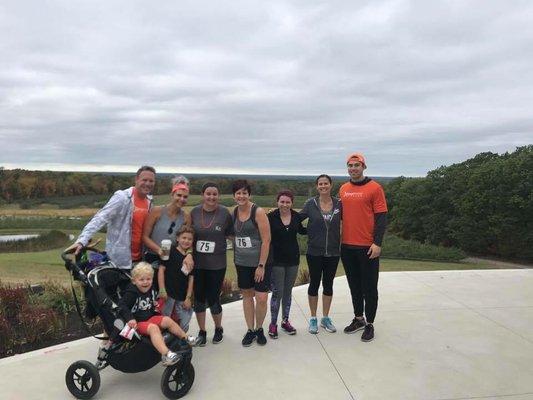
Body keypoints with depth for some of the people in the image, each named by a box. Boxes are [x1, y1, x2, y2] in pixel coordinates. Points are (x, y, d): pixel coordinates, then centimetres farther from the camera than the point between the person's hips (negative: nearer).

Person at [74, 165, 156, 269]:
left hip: (139, 259, 7)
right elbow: (100, 218, -23)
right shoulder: (122, 197, -15)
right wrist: (82, 240, -32)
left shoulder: (149, 201, 6)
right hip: (119, 259, -6)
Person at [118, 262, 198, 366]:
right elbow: (122, 306, -24)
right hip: (137, 322, -8)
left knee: (168, 321, 0)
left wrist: (154, 305, 10)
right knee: (154, 328, -32)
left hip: (150, 317, 8)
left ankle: (185, 338, 17)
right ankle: (165, 354, -48)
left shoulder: (150, 290, 7)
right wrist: (130, 319, -34)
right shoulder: (131, 293, -17)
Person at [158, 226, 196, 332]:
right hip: (168, 294, -4)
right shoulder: (171, 251, -4)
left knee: (184, 325, 9)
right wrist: (162, 289, -12)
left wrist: (188, 297, 5)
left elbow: (191, 278, 8)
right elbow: (161, 268, -7)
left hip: (183, 297, 4)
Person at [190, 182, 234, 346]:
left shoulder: (225, 213, -7)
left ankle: (218, 328, 31)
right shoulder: (194, 212, -1)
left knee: (213, 299, 4)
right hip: (197, 263, 2)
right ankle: (202, 331, 30)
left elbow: (230, 235, 4)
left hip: (217, 264, -2)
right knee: (199, 298, 9)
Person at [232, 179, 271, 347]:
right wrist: (235, 259, 9)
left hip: (259, 263, -4)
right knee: (247, 295, 12)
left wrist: (261, 265, -15)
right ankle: (250, 330, 27)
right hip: (242, 263, 4)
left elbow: (266, 240, -14)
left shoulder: (258, 212, -13)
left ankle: (259, 329, 21)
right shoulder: (234, 212, 3)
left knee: (261, 298, -4)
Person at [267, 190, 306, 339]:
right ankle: (273, 323, 14)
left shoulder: (296, 216, 0)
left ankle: (285, 321, 29)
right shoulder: (271, 217, -11)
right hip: (276, 260, -4)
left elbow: (301, 230, 18)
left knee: (288, 292, 14)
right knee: (277, 293, -3)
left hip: (293, 259, 4)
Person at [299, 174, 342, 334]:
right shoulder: (310, 204, -5)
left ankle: (325, 318, 29)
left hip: (333, 252, 2)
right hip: (315, 252, -2)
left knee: (328, 284, 13)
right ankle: (313, 319, 24)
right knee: (314, 284, 8)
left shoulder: (339, 204, -2)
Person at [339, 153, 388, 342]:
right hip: (347, 246, 5)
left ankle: (369, 324, 18)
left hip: (367, 247, -5)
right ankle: (358, 319, 30)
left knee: (369, 287, 5)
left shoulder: (374, 188, -6)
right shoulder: (343, 189, 10)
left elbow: (381, 218, -9)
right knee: (354, 285, 15)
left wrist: (377, 243, -16)